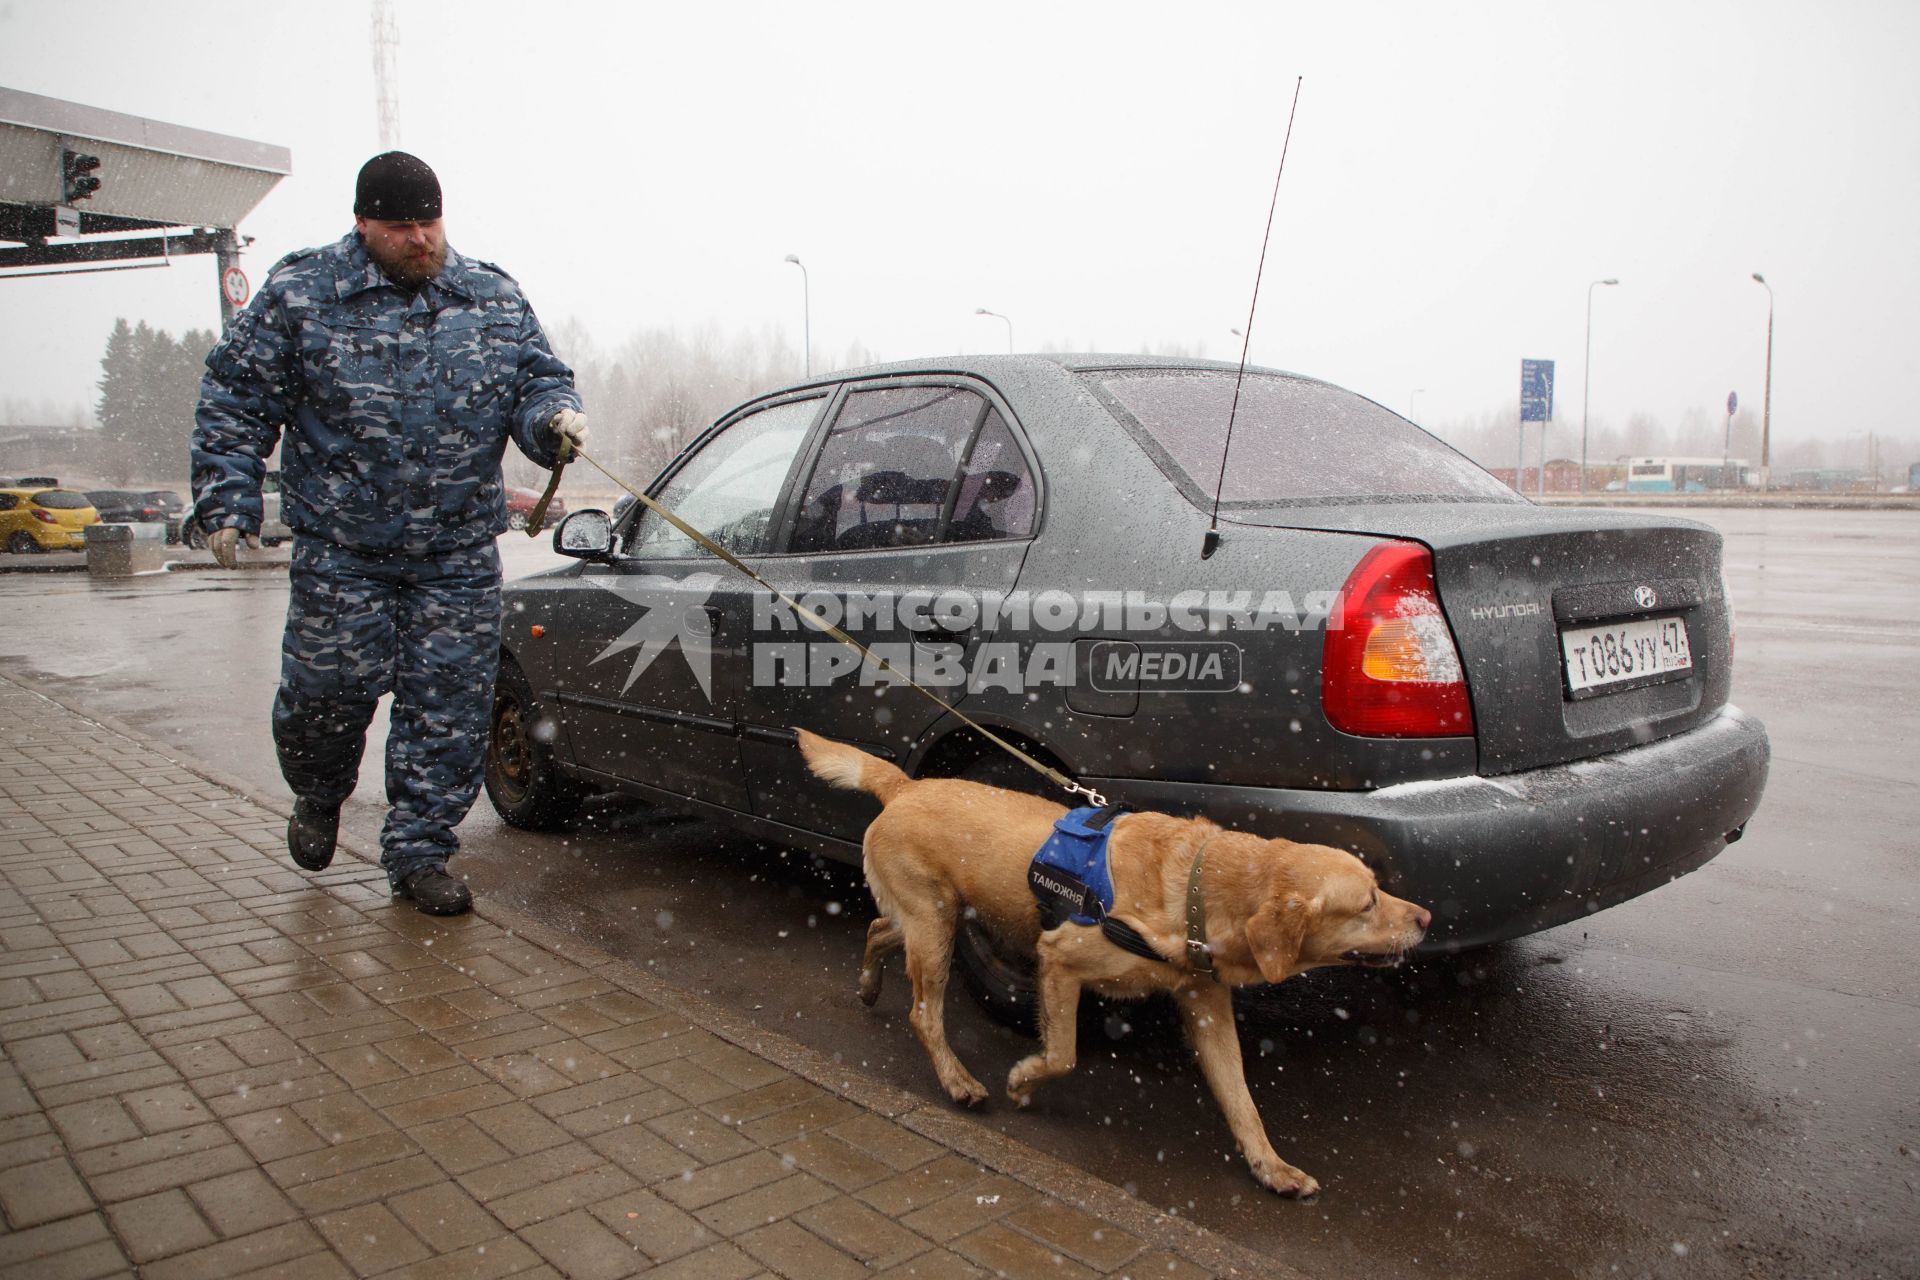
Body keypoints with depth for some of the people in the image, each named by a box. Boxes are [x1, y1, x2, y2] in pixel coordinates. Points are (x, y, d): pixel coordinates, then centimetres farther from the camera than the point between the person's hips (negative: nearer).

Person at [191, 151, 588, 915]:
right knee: (328, 689, 4)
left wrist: (553, 417, -10)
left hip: (460, 553, 2)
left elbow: (538, 380, 14)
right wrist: (227, 501, -3)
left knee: (450, 705, 2)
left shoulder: (494, 299, 7)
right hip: (340, 548, -1)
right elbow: (235, 400, 4)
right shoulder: (299, 295, 0)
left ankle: (419, 853, 17)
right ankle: (318, 796, 38)